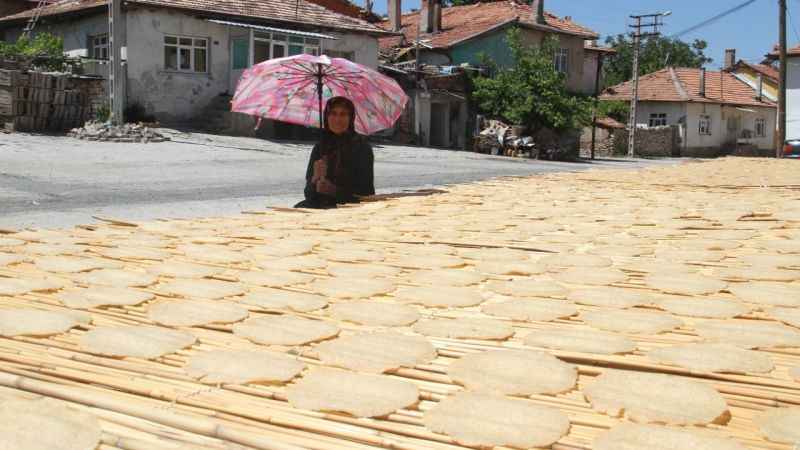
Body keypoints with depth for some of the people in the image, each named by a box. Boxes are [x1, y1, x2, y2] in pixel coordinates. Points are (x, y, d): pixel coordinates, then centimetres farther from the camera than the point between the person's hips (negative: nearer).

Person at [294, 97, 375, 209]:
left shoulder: (362, 146, 0)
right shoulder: (320, 147, 11)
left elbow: (366, 192, -2)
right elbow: (308, 194, 9)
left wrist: (336, 191, -14)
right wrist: (315, 180, -13)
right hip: (319, 206, 3)